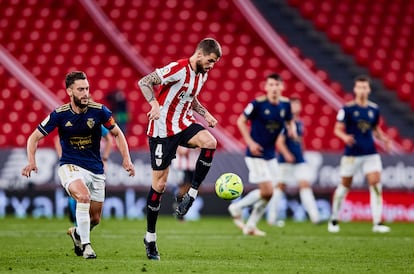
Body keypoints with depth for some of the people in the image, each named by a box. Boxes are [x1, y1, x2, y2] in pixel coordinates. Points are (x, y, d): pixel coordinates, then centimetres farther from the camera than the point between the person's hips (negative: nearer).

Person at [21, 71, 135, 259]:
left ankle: (76, 233, 44)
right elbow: (34, 137, -4)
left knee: (95, 219, 8)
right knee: (83, 197, -33)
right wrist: (31, 162, -20)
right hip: (70, 166, -3)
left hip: (96, 169, 3)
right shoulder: (59, 114, -12)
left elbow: (117, 134, 5)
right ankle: (85, 245, -20)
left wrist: (126, 159, -7)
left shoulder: (99, 110, -9)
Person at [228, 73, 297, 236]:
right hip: (256, 153, -6)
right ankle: (237, 207, 9)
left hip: (270, 154, 6)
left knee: (268, 193, 8)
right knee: (267, 191, -12)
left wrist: (292, 130, -7)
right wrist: (250, 142, -15)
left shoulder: (285, 104, 0)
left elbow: (290, 121, 17)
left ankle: (251, 226, 22)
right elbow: (241, 121, -7)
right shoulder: (258, 103, -15)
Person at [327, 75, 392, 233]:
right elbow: (338, 129, -5)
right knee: (344, 186, 5)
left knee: (376, 183, -10)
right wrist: (345, 137, -26)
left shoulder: (374, 109, 7)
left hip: (370, 153, 3)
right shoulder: (347, 109, -6)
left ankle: (377, 222, -9)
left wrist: (384, 139, 1)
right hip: (352, 153, -3)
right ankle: (334, 220, 23)